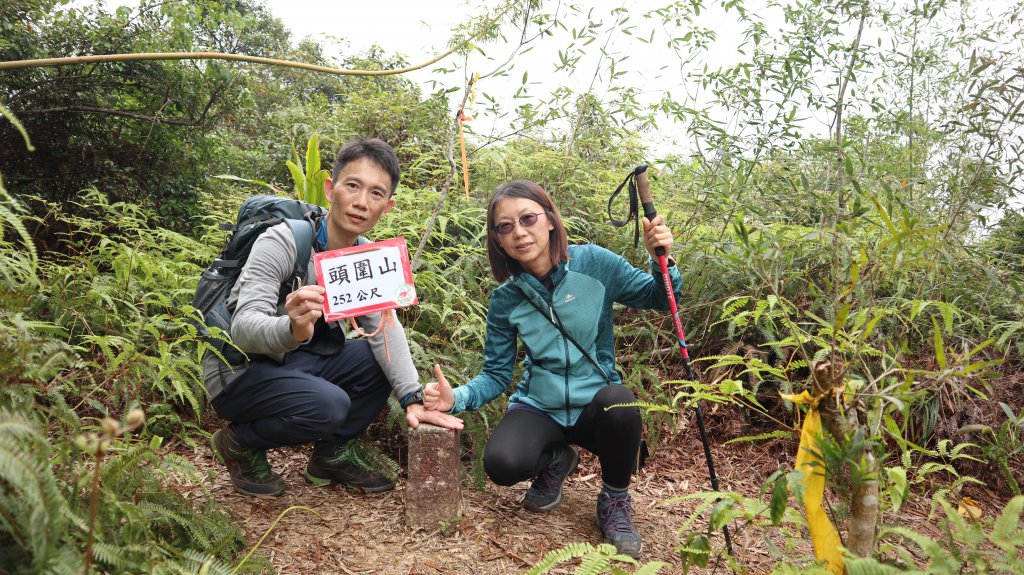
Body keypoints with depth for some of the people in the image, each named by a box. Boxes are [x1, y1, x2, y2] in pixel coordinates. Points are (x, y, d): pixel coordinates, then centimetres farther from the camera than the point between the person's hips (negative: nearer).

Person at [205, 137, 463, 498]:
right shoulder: (281, 243, -24)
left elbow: (384, 329, -14)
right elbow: (243, 328, -34)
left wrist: (413, 399, -28)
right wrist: (292, 330, -57)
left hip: (296, 362, 7)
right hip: (240, 370, -6)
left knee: (384, 362, -10)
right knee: (328, 405, -30)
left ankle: (330, 456, 6)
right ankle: (239, 443, -2)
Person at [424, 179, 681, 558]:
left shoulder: (594, 263, -11)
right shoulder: (505, 299, -5)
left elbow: (659, 299, 0)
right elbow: (497, 375, 0)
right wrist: (456, 398, -20)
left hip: (597, 407, -1)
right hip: (539, 408, 1)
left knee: (617, 401, -37)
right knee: (502, 464, -30)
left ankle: (615, 500, -6)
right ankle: (556, 460, 9)